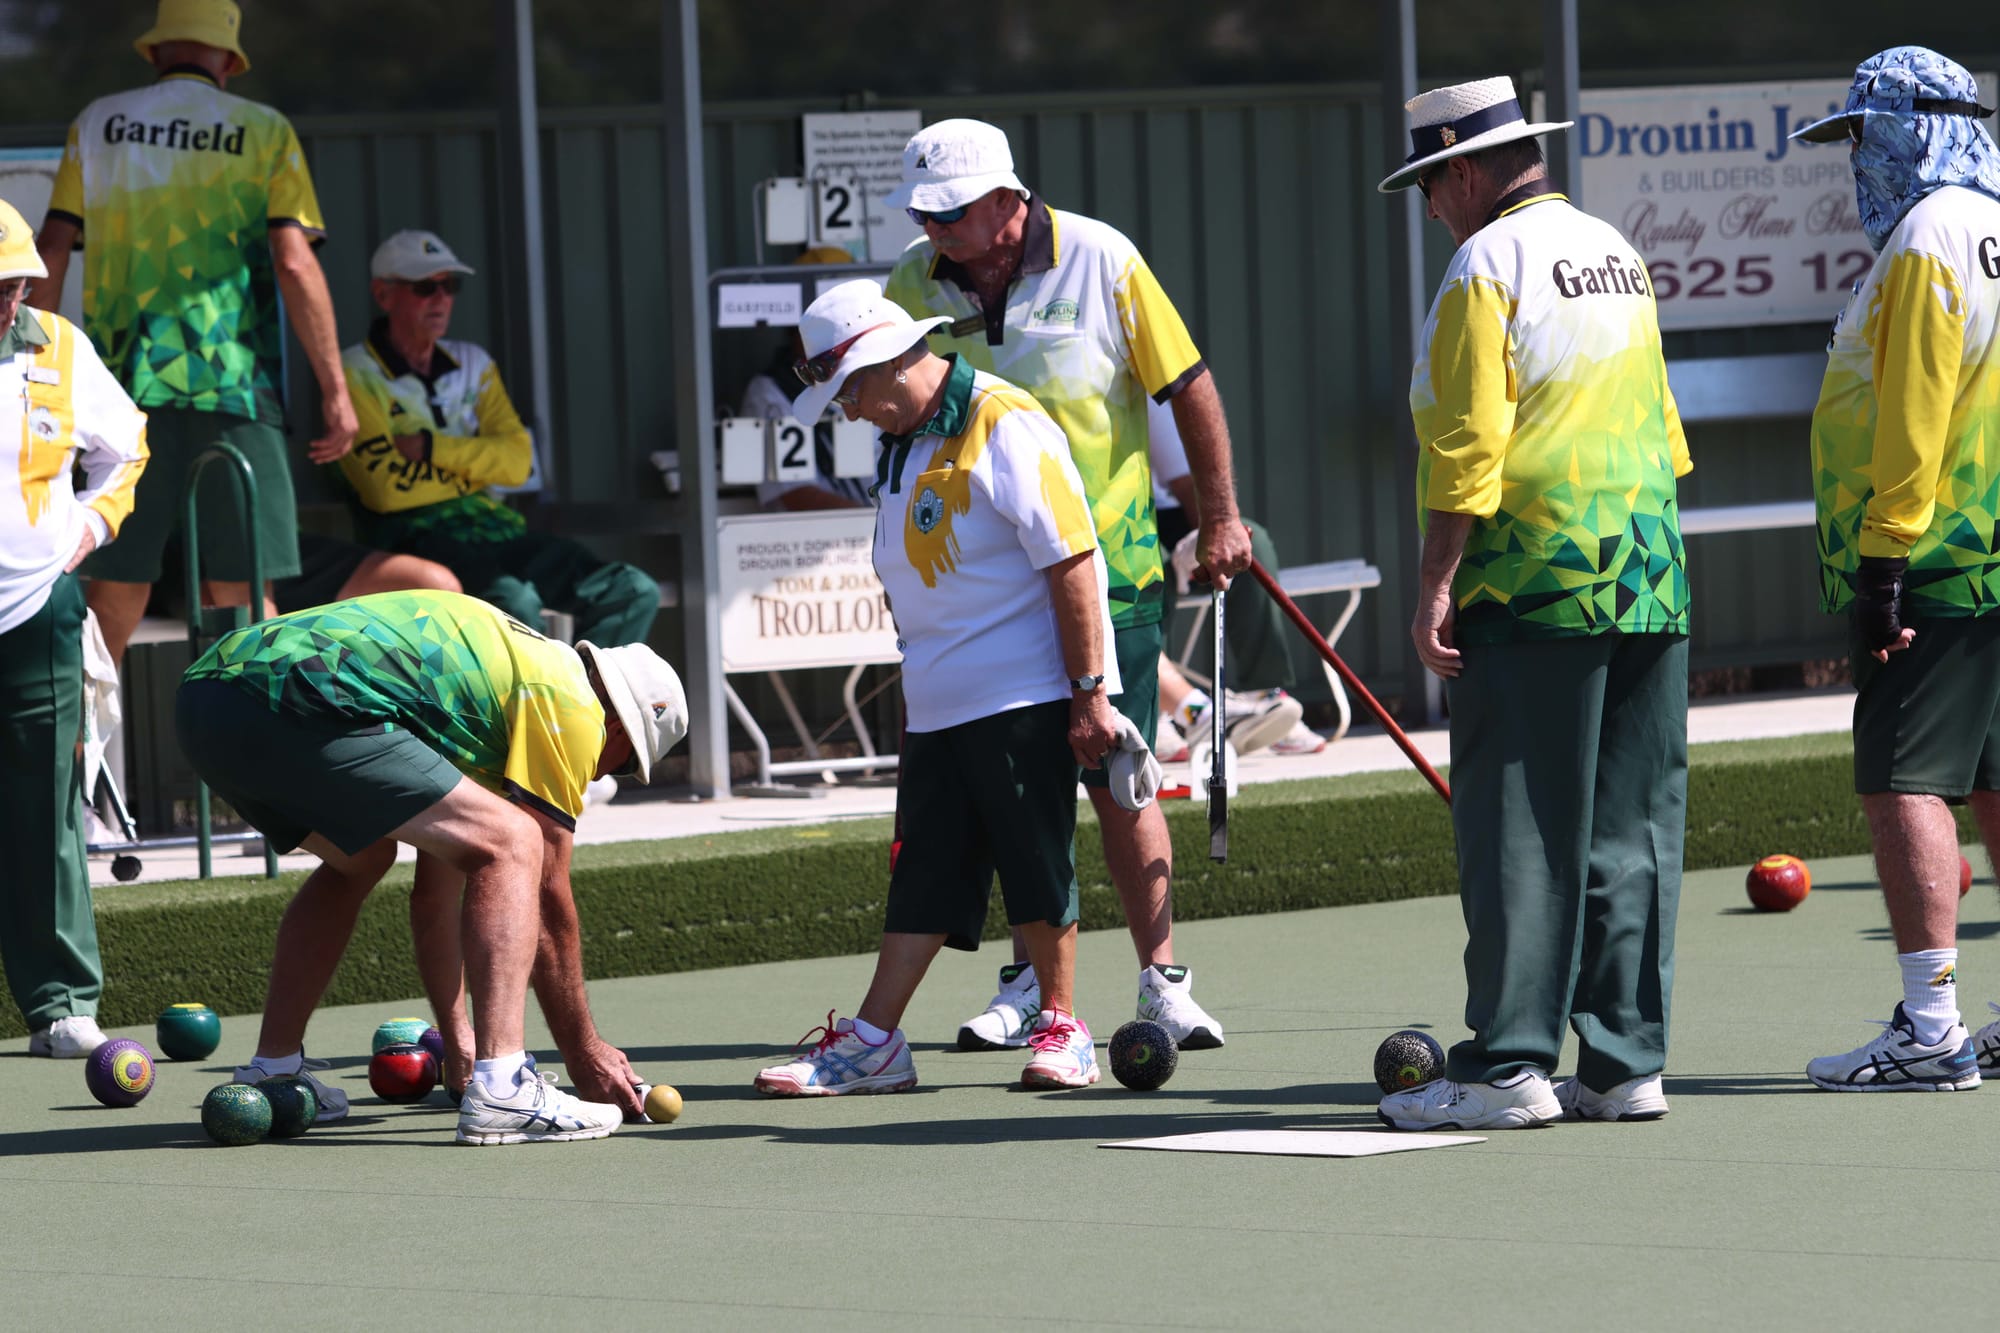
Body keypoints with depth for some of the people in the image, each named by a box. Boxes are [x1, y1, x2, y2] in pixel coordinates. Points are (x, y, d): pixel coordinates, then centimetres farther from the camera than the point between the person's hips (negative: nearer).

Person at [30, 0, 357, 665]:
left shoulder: (98, 124, 11)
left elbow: (51, 253, 6)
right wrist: (335, 390, -3)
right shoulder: (264, 132, 5)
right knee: (245, 594, -1)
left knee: (114, 587, 5)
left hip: (126, 386, 2)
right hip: (232, 386, -2)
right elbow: (295, 264, -4)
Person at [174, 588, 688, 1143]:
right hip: (300, 707, -10)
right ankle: (499, 1091, -14)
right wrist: (584, 1053, 18)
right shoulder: (572, 704, 9)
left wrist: (453, 1039, 45)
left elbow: (440, 874, 41)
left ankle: (270, 1074, 33)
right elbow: (546, 893, 9)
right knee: (509, 844, -4)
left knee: (359, 859, 34)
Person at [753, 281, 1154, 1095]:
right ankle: (873, 1043, 6)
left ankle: (1061, 1030, 10)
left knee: (1038, 867, -2)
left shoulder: (1006, 427, -14)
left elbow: (1072, 562, -16)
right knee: (924, 871, 6)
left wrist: (1088, 694, -18)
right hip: (936, 706, 8)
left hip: (1025, 702, -8)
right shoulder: (903, 443, 14)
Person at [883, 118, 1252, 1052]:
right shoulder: (913, 285, -1)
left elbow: (1189, 387, -2)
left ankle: (1160, 979, 3)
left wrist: (1219, 518, -1)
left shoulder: (1100, 263, -10)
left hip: (1109, 559, -3)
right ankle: (1031, 977, 15)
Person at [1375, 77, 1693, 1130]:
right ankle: (1625, 1063, 7)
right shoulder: (1616, 254, 17)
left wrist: (1436, 585, -13)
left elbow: (1468, 444, -14)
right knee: (1632, 832, 7)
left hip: (1533, 582, -7)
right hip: (1647, 585, 7)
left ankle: (1508, 1066, -6)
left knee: (1518, 835, -5)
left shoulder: (1488, 263, -8)